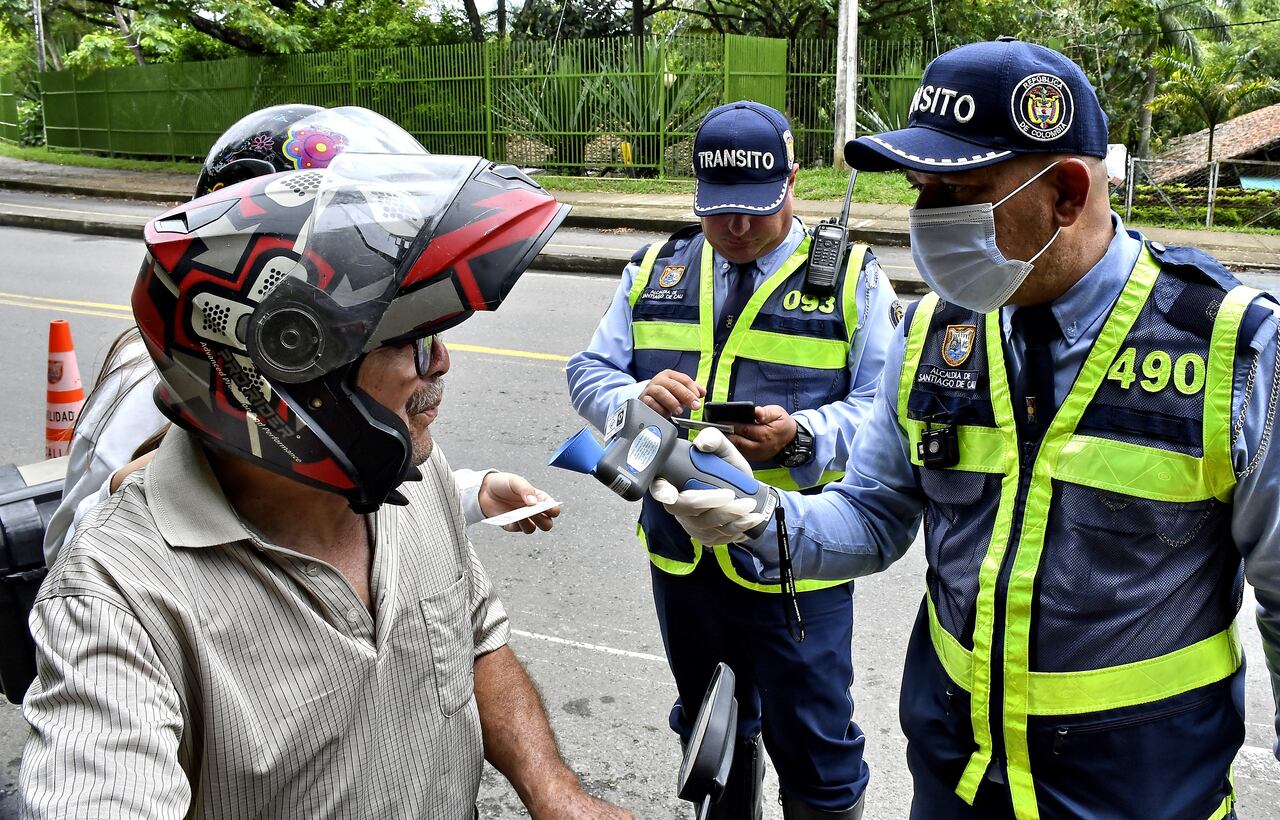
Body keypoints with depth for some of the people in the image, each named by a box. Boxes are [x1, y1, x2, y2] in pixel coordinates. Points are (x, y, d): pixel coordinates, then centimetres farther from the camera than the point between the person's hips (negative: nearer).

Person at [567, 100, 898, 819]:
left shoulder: (851, 279, -4)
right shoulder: (654, 273, 7)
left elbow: (883, 409, -10)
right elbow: (589, 374, 5)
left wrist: (800, 436, -29)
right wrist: (637, 398, -18)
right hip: (681, 554, 4)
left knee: (815, 752, 8)